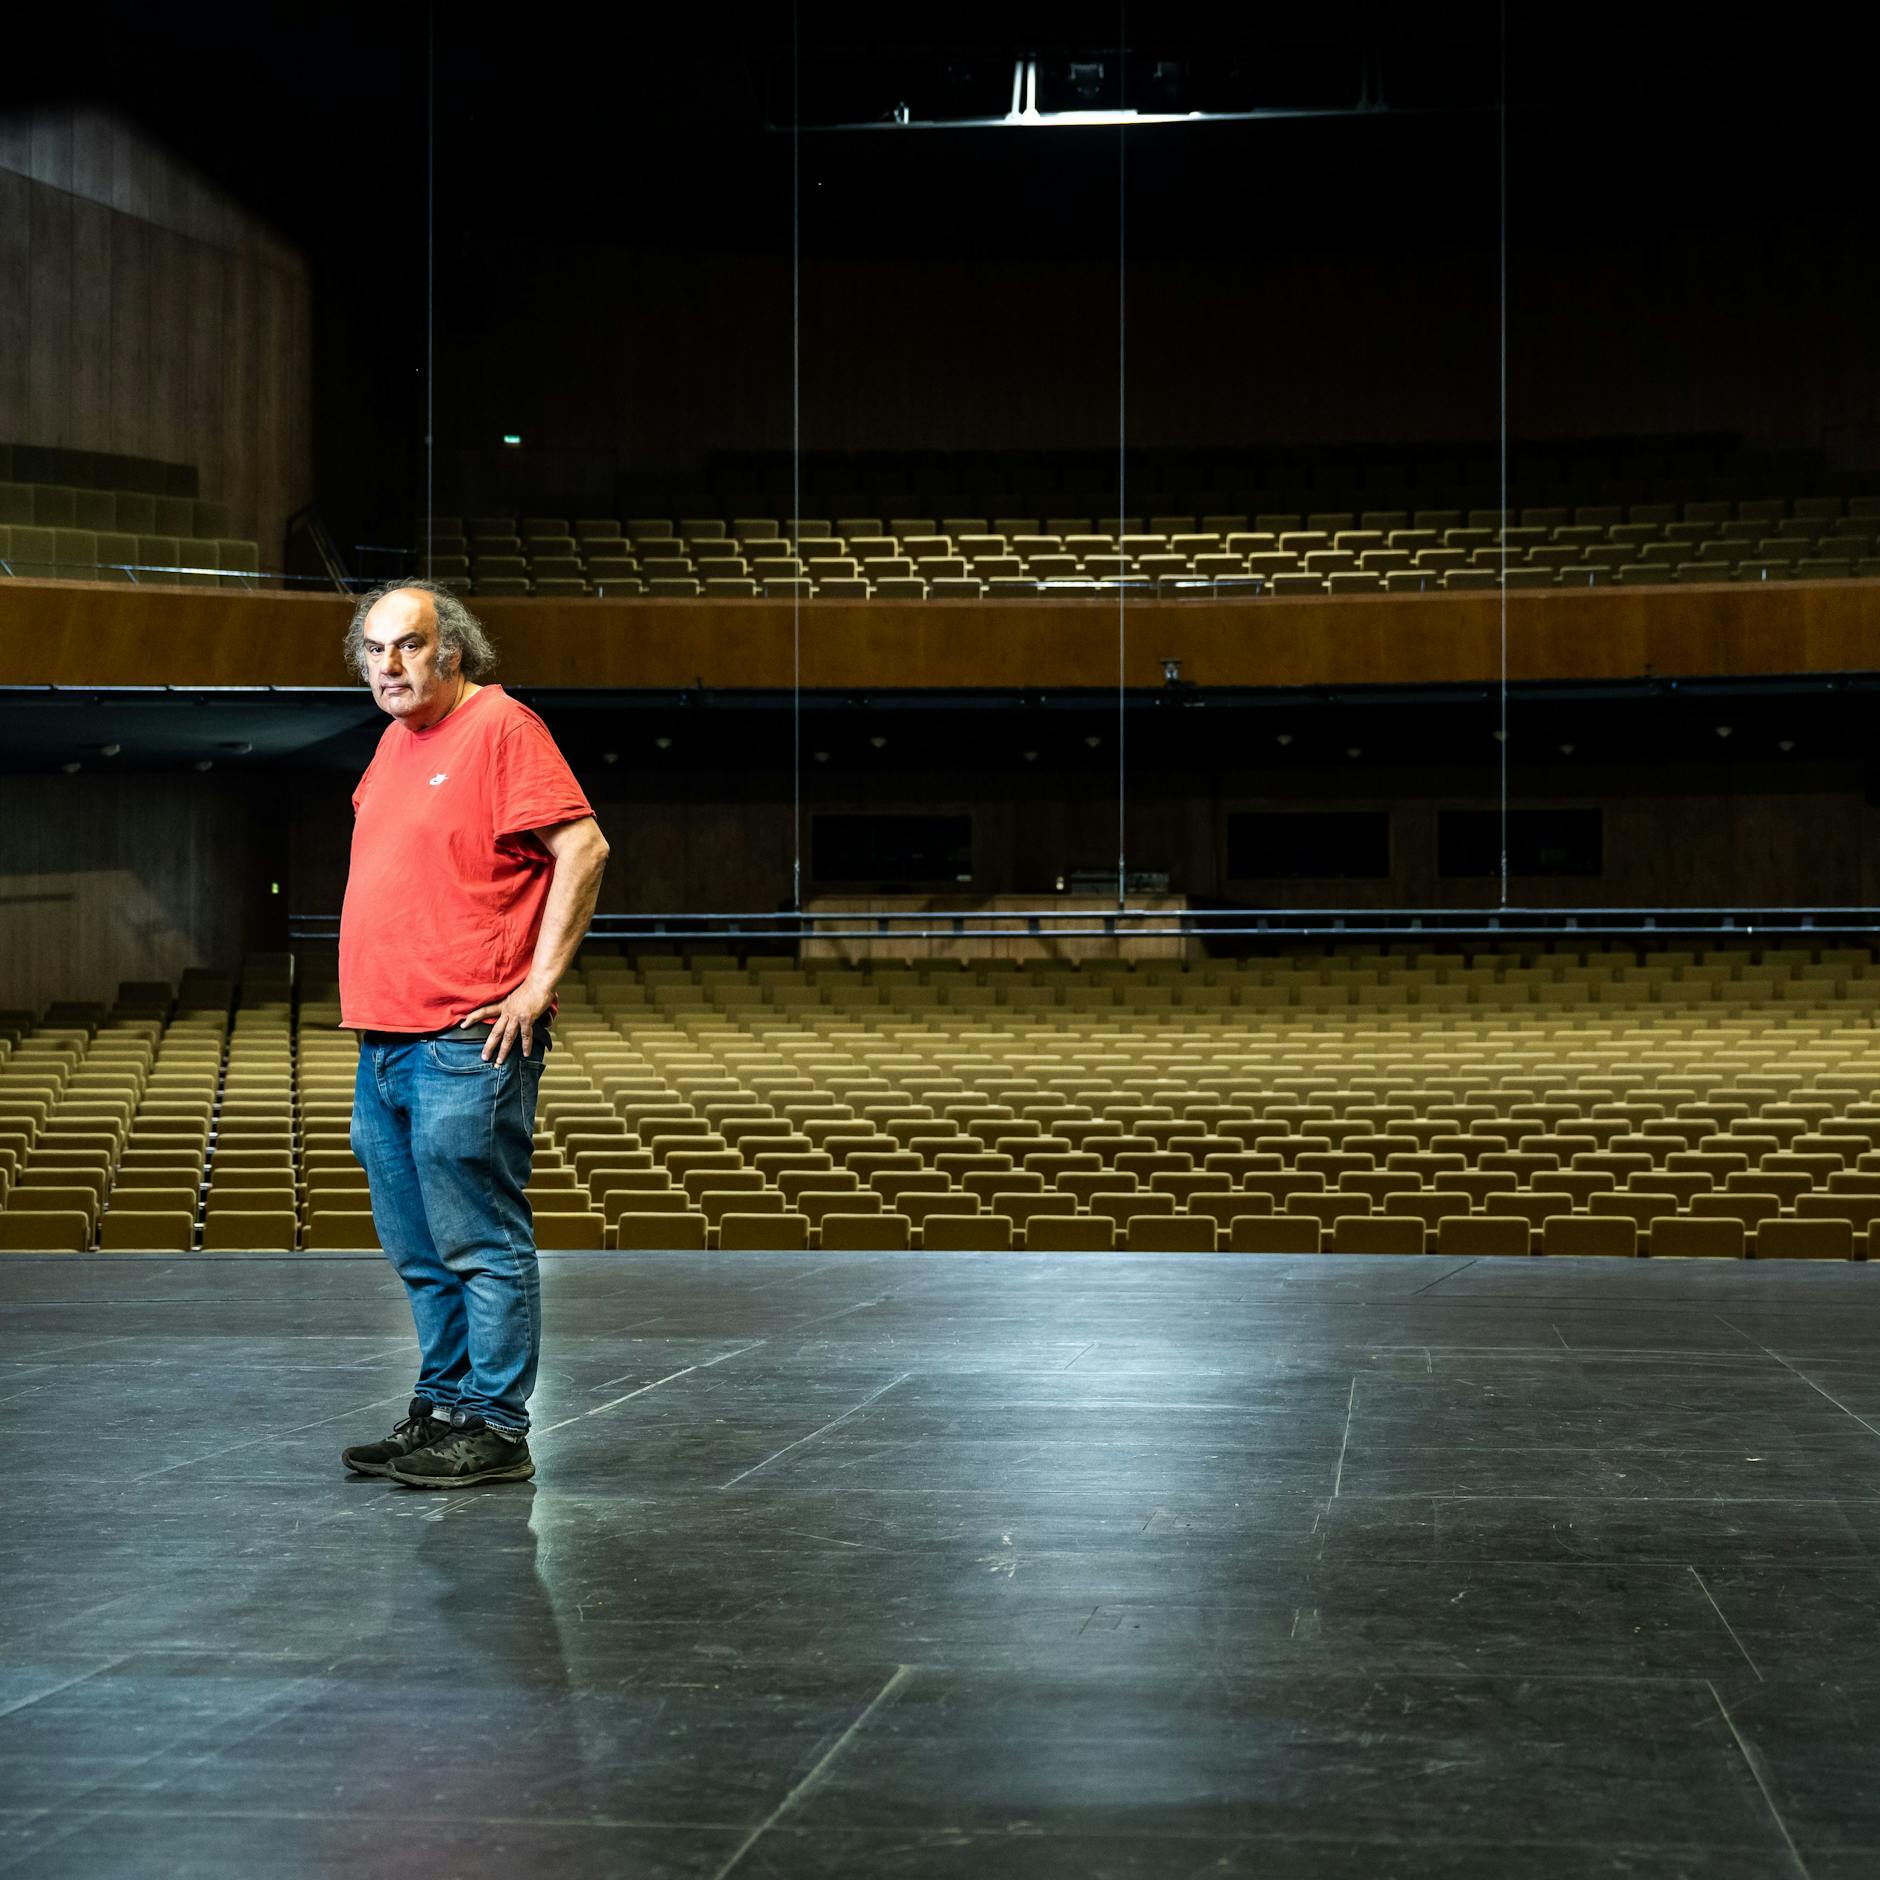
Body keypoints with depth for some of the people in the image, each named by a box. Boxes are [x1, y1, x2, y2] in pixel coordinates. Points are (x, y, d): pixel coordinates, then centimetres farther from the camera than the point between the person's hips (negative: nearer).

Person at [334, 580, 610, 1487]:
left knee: (481, 1246, -4)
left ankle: (495, 1430, 2)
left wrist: (539, 983, -16)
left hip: (466, 1044, -9)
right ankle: (442, 1408, 24)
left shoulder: (502, 727, -9)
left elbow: (582, 848, -16)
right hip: (385, 1040, 9)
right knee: (420, 1254, 15)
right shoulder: (395, 740, 18)